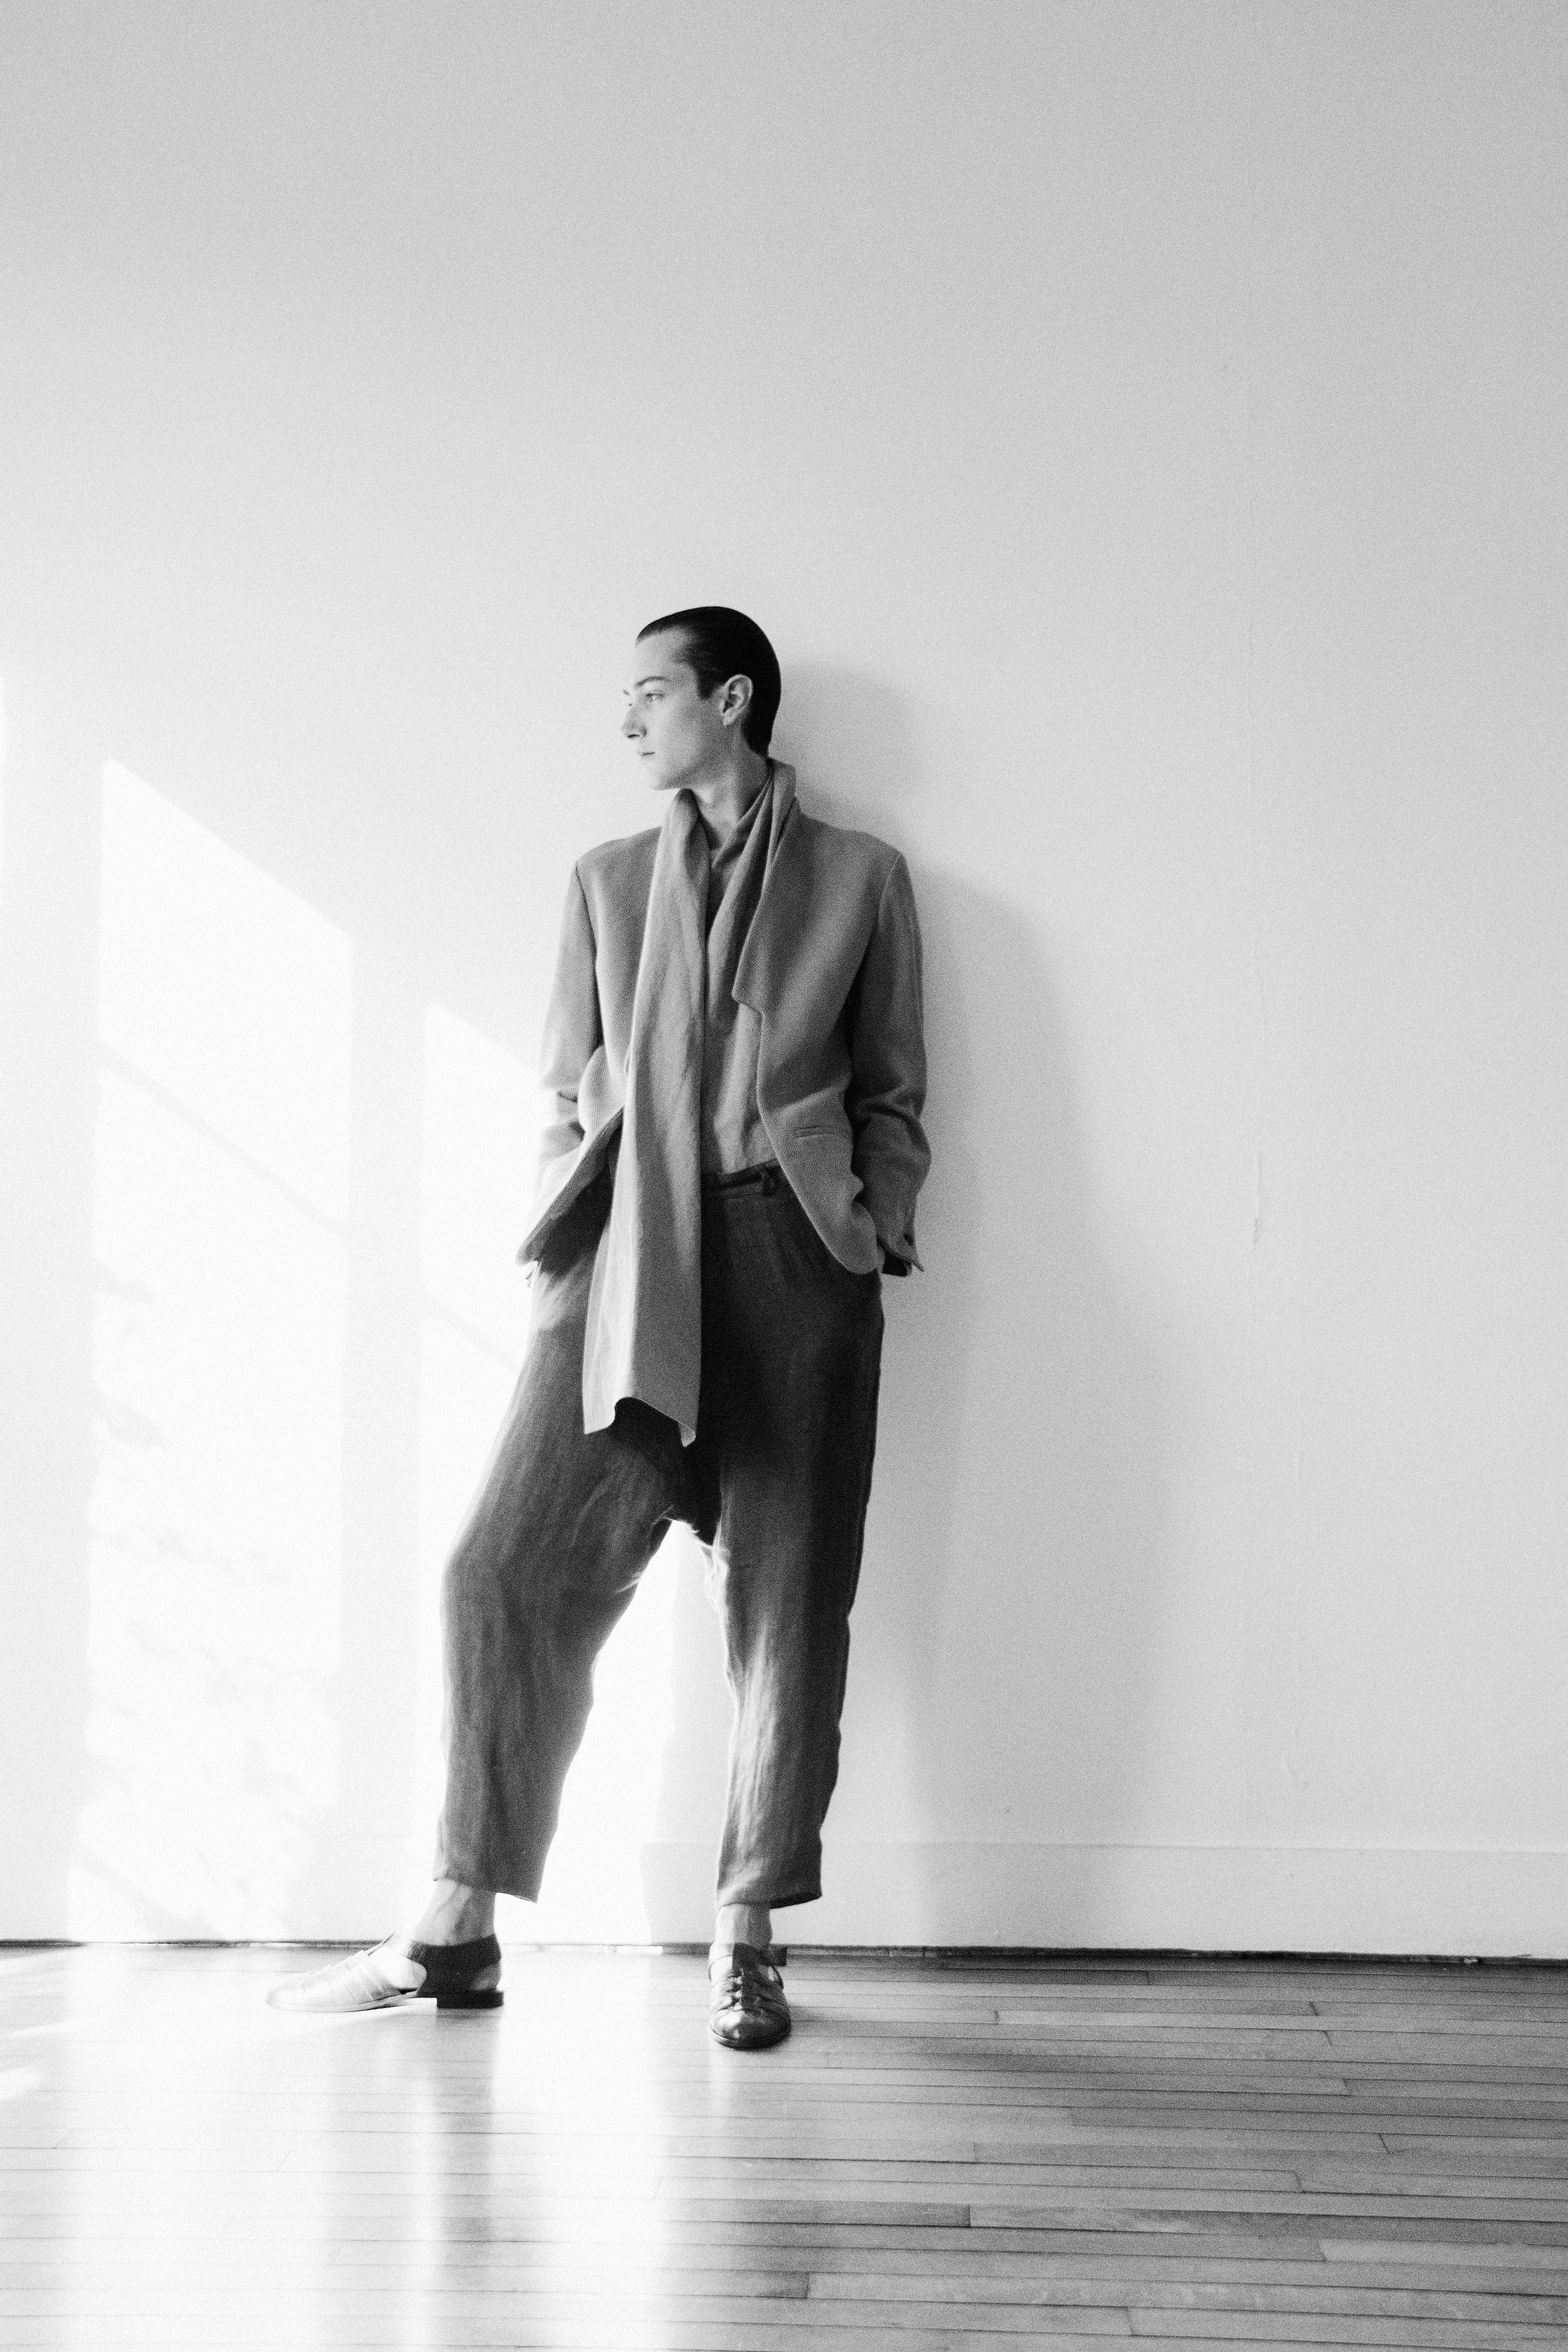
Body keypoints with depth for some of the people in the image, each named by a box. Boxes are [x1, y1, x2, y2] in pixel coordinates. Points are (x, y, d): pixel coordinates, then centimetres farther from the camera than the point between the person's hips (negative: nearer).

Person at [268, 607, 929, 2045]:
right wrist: (552, 1258, 5)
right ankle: (461, 1929, 3)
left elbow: (891, 1093, 12)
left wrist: (879, 1217, -3)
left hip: (794, 1254, -2)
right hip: (627, 1253, 2)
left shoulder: (862, 878, 11)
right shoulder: (608, 882, 19)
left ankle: (748, 1943, 9)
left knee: (787, 1603, -2)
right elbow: (568, 1097, 16)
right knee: (512, 1575, -6)